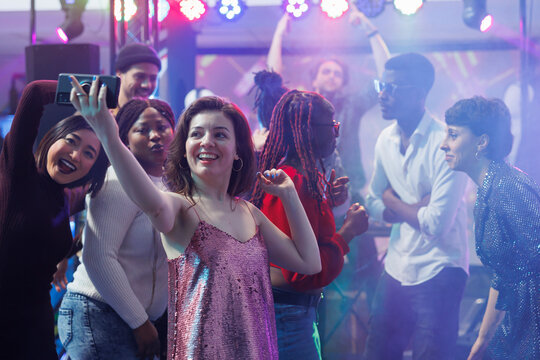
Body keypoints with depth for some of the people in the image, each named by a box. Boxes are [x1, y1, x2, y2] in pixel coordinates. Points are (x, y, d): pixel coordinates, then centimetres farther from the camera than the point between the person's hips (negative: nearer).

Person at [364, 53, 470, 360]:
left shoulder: (444, 143, -19)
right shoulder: (387, 139, 3)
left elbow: (436, 224, -24)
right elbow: (374, 206, 9)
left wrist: (392, 201, -7)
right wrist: (417, 208, -11)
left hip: (438, 273, -7)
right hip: (397, 267, 7)